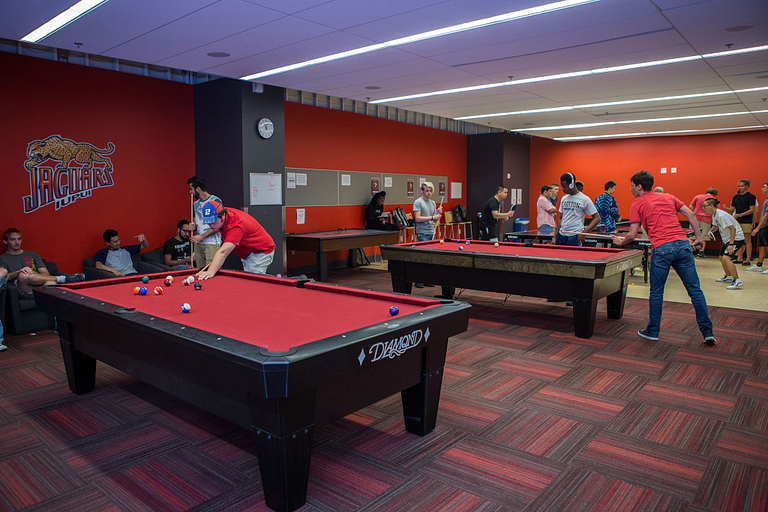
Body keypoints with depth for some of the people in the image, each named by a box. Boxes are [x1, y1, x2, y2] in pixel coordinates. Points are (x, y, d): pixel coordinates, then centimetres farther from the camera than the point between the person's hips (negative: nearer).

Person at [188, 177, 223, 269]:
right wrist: (193, 227, 3)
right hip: (198, 244, 7)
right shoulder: (195, 204, 17)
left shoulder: (215, 201, -6)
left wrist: (203, 236, -15)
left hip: (212, 243, -7)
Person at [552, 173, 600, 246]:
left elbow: (597, 218, -4)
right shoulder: (563, 199, 12)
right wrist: (555, 237, 11)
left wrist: (583, 233, -14)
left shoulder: (585, 199, -5)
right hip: (561, 235, 5)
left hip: (575, 237, -5)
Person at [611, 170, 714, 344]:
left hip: (661, 248, -4)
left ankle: (652, 331, 17)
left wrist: (620, 242, 22)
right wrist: (699, 238, 17)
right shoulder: (669, 197, 21)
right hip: (682, 244, 4)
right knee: (695, 289, 8)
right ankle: (707, 330, 10)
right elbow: (691, 215, 14)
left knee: (656, 292, 8)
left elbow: (633, 235, 4)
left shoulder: (637, 204, 8)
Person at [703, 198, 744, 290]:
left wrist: (731, 244, -31)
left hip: (736, 238, -11)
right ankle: (729, 277, 40)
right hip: (727, 239, 11)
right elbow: (716, 226, 24)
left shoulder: (721, 215, -25)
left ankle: (737, 281, -25)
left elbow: (733, 228, -26)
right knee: (722, 258, 20)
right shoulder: (714, 215, 4)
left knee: (726, 258, -26)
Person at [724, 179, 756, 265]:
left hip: (747, 222, -6)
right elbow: (732, 209, 13)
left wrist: (740, 215, -17)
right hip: (737, 221, 6)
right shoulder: (736, 197, 13)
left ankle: (748, 260, -1)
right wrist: (726, 208, -8)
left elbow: (752, 210, -10)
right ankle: (740, 258, 15)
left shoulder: (751, 196, -4)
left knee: (747, 240, -3)